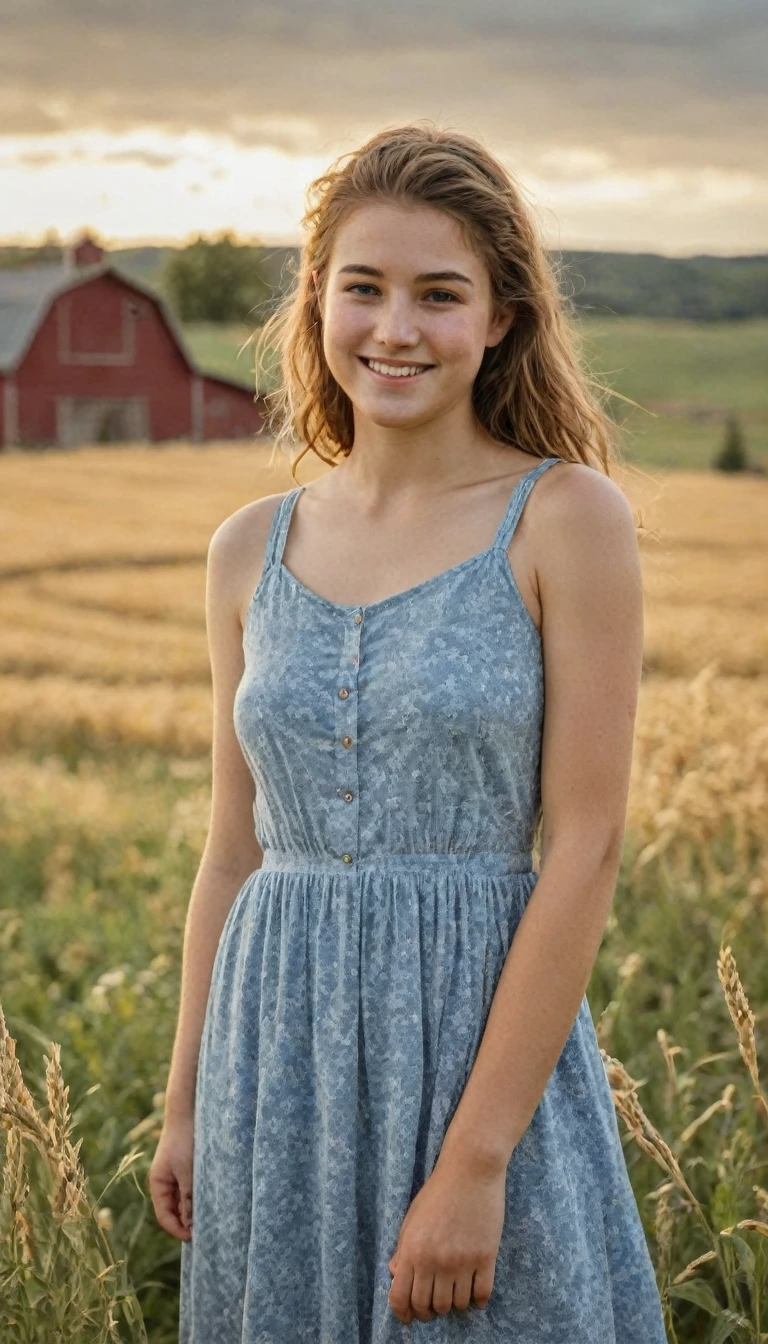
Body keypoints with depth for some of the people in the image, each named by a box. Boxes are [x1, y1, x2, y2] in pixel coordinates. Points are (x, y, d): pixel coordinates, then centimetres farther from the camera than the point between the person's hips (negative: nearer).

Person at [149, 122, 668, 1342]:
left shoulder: (568, 519, -8)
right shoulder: (252, 550, 5)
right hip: (282, 1056, 4)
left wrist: (476, 1161, -16)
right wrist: (185, 1108, 11)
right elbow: (237, 848, 11)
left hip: (486, 1044, -4)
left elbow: (585, 850, -12)